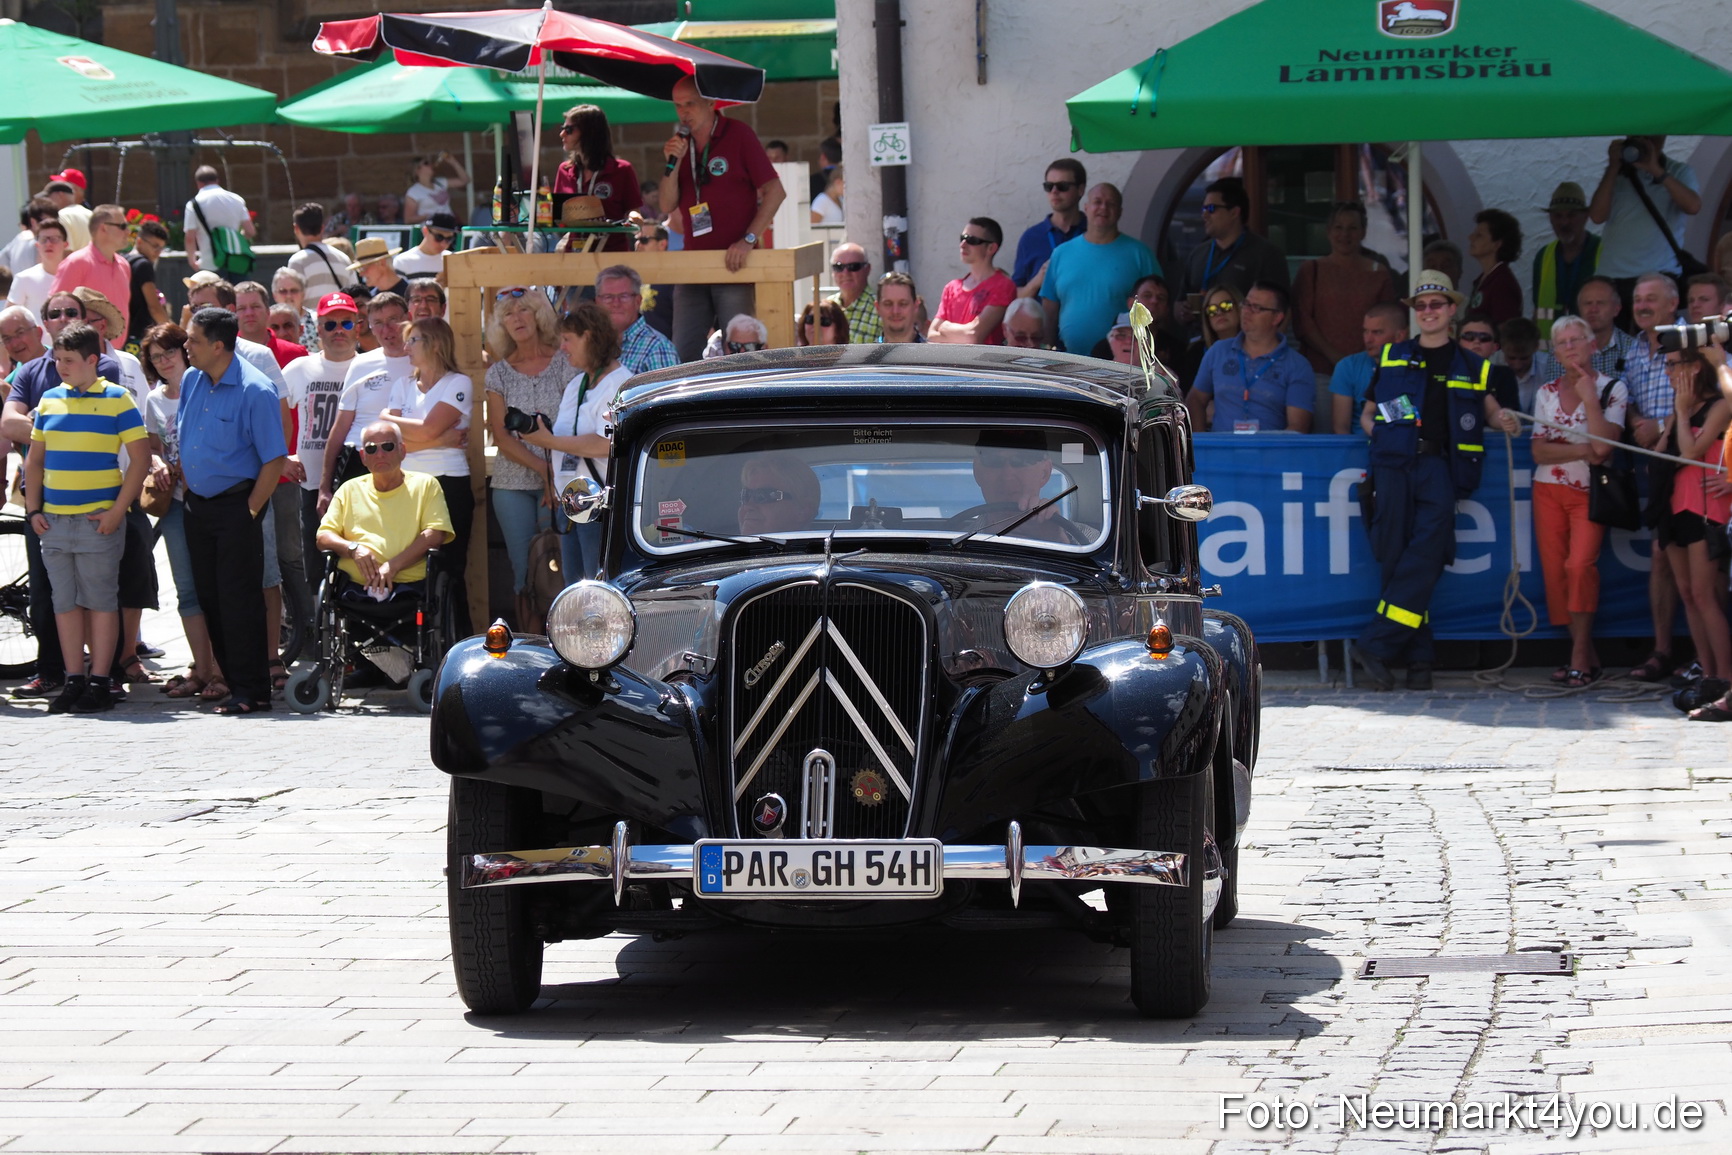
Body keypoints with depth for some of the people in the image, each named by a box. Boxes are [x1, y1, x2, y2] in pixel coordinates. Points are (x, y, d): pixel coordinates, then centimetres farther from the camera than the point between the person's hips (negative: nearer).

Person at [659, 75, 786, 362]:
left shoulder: (738, 134, -1)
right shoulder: (681, 144, 14)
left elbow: (775, 192, -6)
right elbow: (668, 203, 9)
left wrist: (748, 240, -14)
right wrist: (673, 164, -8)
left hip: (734, 263, -5)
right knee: (681, 355, -1)